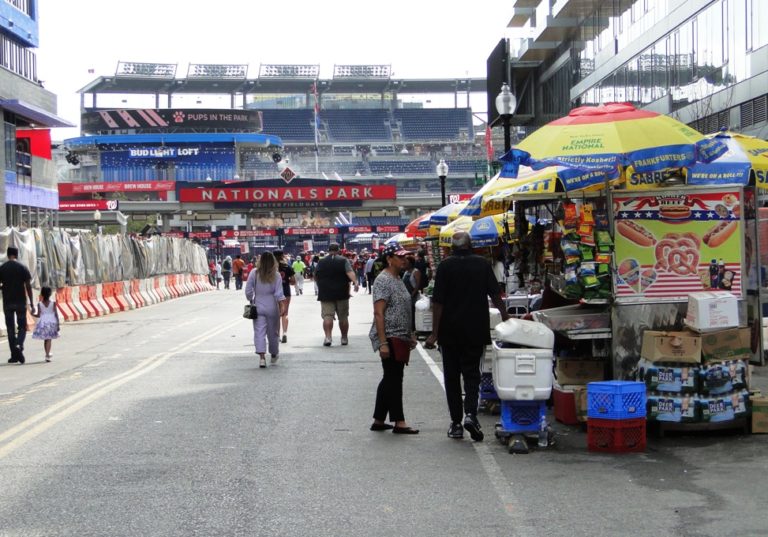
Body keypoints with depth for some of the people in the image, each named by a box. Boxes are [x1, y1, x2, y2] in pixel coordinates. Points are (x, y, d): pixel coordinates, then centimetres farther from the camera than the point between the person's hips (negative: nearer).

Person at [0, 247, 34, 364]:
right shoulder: (23, 268, -4)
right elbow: (28, 286, -7)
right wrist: (31, 302, -3)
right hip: (21, 302, -1)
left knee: (10, 328, 8)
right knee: (22, 327, 8)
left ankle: (14, 355, 8)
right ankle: (19, 346, -20)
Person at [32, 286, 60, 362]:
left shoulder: (39, 304, -2)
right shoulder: (53, 303, -4)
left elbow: (38, 315, -3)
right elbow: (56, 314, -4)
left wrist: (33, 314, 17)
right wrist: (58, 324, 1)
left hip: (43, 322, 2)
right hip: (51, 322, -1)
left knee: (45, 339, 14)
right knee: (49, 339, -3)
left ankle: (48, 354, 24)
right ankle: (47, 355, -14)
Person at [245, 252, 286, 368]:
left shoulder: (254, 273, -4)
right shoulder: (276, 275, -6)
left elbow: (248, 291, -1)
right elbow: (279, 293, -11)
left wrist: (251, 300, 15)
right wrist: (282, 306, -8)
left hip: (258, 306, 0)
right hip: (272, 306, 0)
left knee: (259, 332, -2)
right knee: (273, 332, 15)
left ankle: (262, 357, -16)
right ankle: (274, 354, 31)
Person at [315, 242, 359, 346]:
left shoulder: (321, 262, 7)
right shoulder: (344, 260, 0)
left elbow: (315, 277, 14)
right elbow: (350, 272, -16)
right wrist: (355, 282, -27)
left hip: (325, 294, 1)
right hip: (341, 293, 0)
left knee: (327, 316, -5)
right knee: (343, 317, 10)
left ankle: (328, 336, -22)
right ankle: (344, 338, 17)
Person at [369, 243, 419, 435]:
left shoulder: (398, 280, 17)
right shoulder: (383, 281, -13)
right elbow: (379, 313, -19)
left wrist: (411, 335, 22)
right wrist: (383, 343, -23)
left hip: (400, 338, 10)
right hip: (390, 338, -10)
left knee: (390, 379, 13)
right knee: (394, 379, -5)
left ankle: (379, 420, 19)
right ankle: (399, 422, -1)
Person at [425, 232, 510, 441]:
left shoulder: (445, 265, -6)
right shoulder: (483, 264, 0)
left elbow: (438, 302, -9)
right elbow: (495, 294, 6)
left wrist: (435, 333, -5)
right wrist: (505, 316, 21)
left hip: (450, 331, -1)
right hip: (476, 330, 1)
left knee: (452, 376, 8)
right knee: (472, 373, 8)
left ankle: (456, 424, 9)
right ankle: (470, 413, -14)